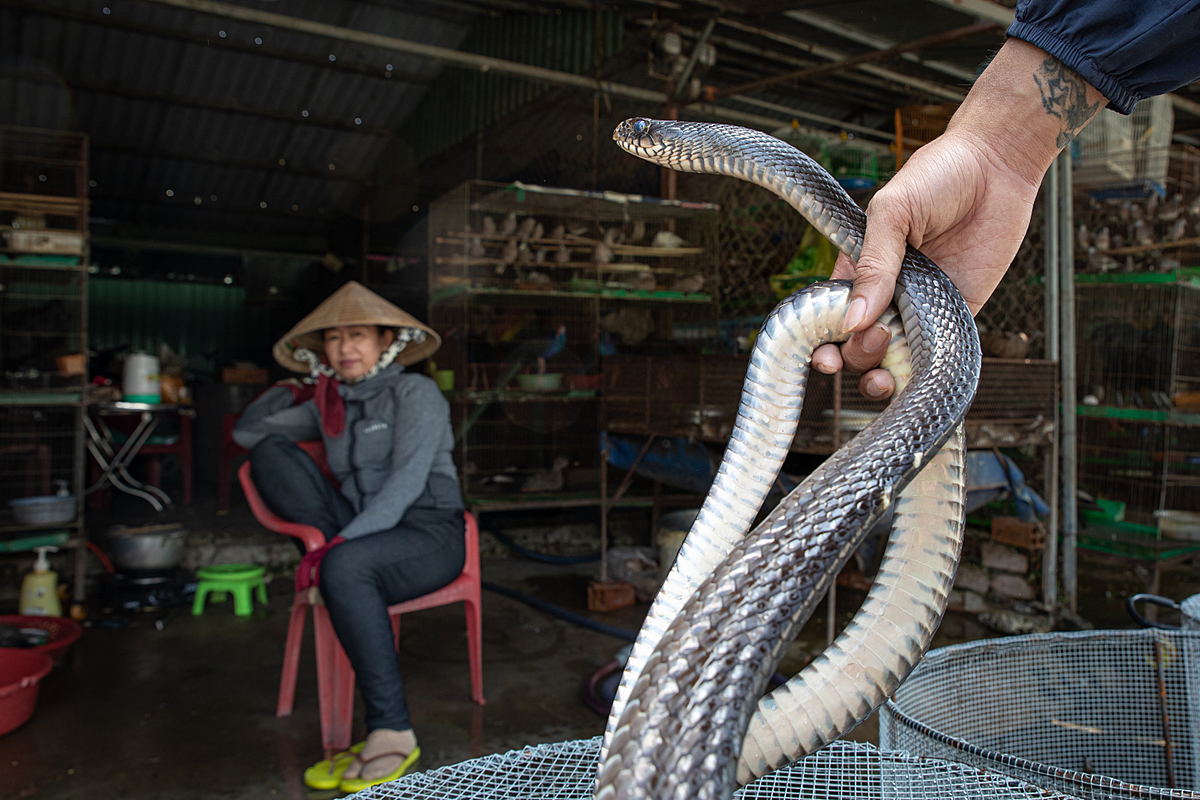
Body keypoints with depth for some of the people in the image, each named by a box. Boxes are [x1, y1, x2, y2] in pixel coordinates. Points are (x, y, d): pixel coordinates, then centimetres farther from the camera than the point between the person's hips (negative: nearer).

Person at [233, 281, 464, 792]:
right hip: (360, 532, 6)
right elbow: (247, 431, 21)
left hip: (428, 533, -6)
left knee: (345, 567, -40)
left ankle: (393, 734, -31)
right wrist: (294, 389, 17)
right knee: (270, 451, -6)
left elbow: (407, 482, -18)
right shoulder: (329, 405, 15)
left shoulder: (415, 392, -5)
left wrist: (341, 544, -27)